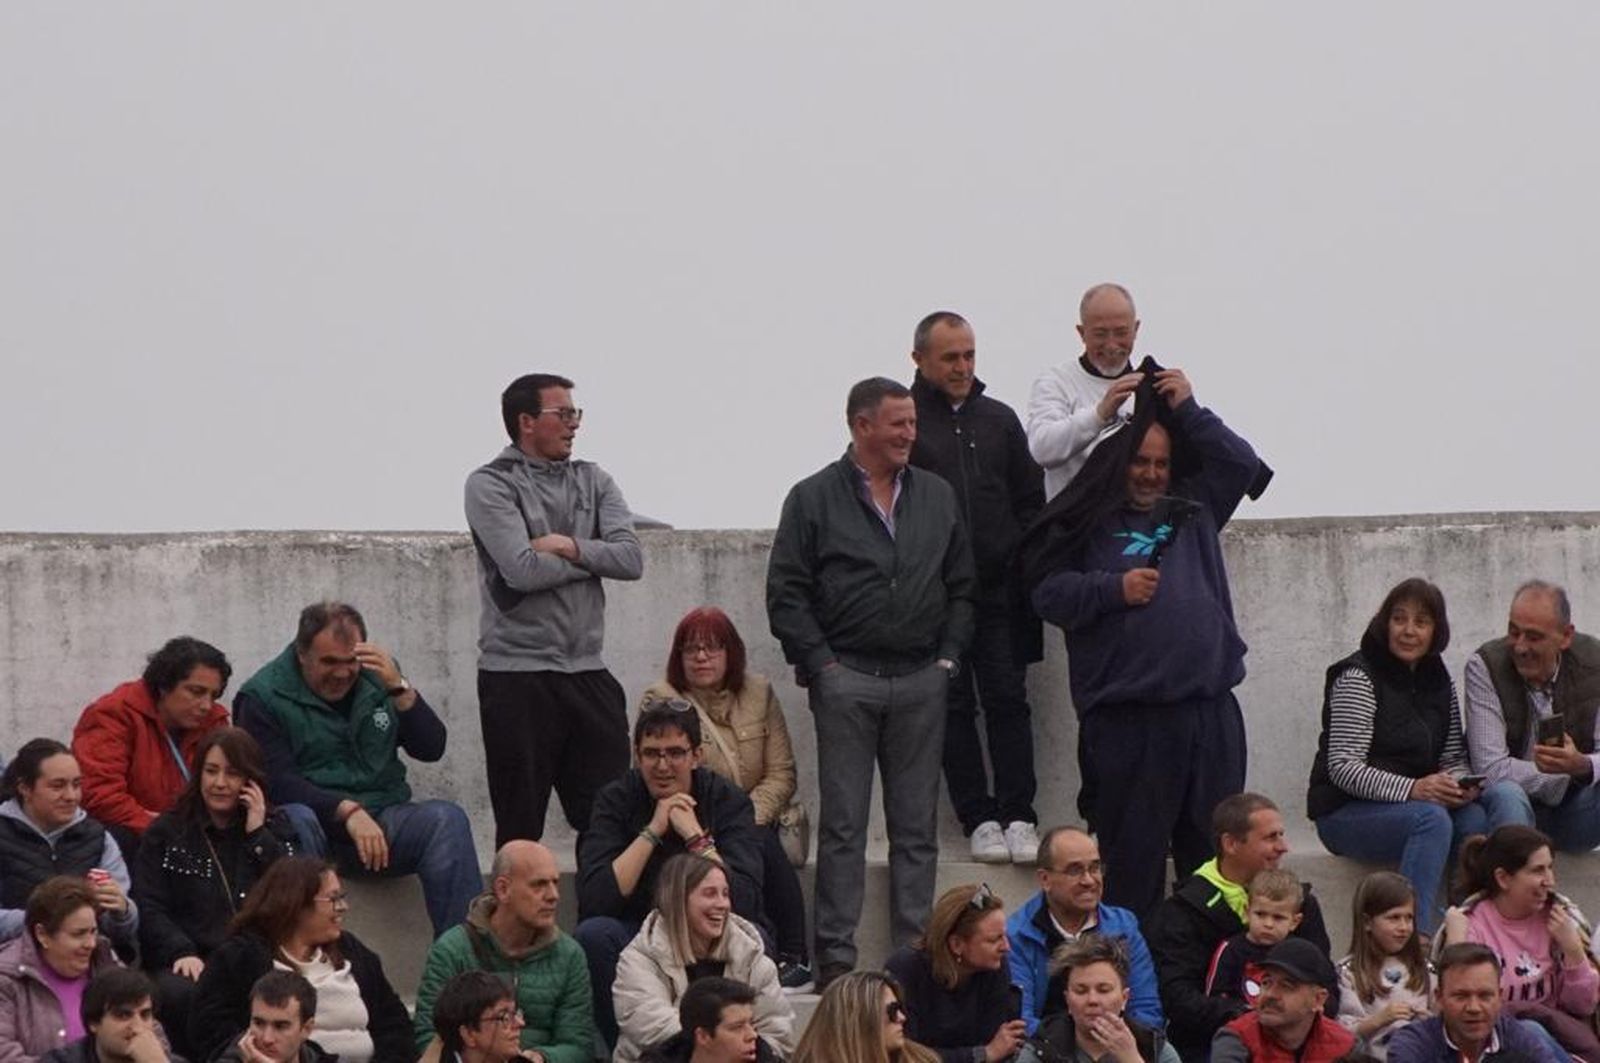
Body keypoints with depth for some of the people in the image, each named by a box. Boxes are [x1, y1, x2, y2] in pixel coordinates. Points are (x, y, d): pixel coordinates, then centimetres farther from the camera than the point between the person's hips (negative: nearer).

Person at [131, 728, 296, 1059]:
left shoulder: (274, 827, 21)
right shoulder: (166, 832, 15)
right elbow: (149, 907, 2)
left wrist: (258, 834, 2)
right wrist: (181, 953, -15)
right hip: (190, 962, -1)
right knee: (179, 994, -37)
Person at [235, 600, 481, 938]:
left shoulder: (376, 677, 11)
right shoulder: (262, 697, -2)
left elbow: (431, 749, 4)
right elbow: (277, 782, -12)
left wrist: (399, 688, -10)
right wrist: (347, 811, -24)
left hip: (381, 821, 4)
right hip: (317, 823, -4)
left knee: (448, 819, -23)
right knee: (296, 820, -37)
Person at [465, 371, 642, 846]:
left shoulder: (593, 481, 13)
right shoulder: (490, 485, -4)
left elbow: (632, 559, 0)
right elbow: (523, 571, -17)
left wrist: (570, 548, -11)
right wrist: (596, 558, -4)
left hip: (587, 673, 5)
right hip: (517, 675, -5)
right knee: (520, 826, 1)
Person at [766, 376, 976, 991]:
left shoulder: (937, 497, 13)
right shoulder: (814, 499, 1)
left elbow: (962, 587, 15)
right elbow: (786, 594, -2)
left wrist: (948, 657, 4)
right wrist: (820, 664, -9)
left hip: (921, 681, 4)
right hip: (847, 679, -4)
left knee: (917, 826, 5)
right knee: (843, 825, -3)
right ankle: (835, 957, -1)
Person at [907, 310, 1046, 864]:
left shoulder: (999, 419, 14)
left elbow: (1030, 501, 17)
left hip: (998, 590, 3)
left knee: (1008, 701, -2)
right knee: (953, 707, 1)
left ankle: (1018, 817, 0)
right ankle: (979, 820, 5)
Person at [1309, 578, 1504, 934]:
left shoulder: (1437, 681, 11)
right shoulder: (1358, 678, -11)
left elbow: (1453, 758, 14)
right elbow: (1343, 768, -18)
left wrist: (1460, 784, -11)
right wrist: (1412, 789, -29)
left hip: (1416, 800, 6)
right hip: (1345, 812, -6)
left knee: (1475, 818, -23)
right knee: (1432, 819, -33)